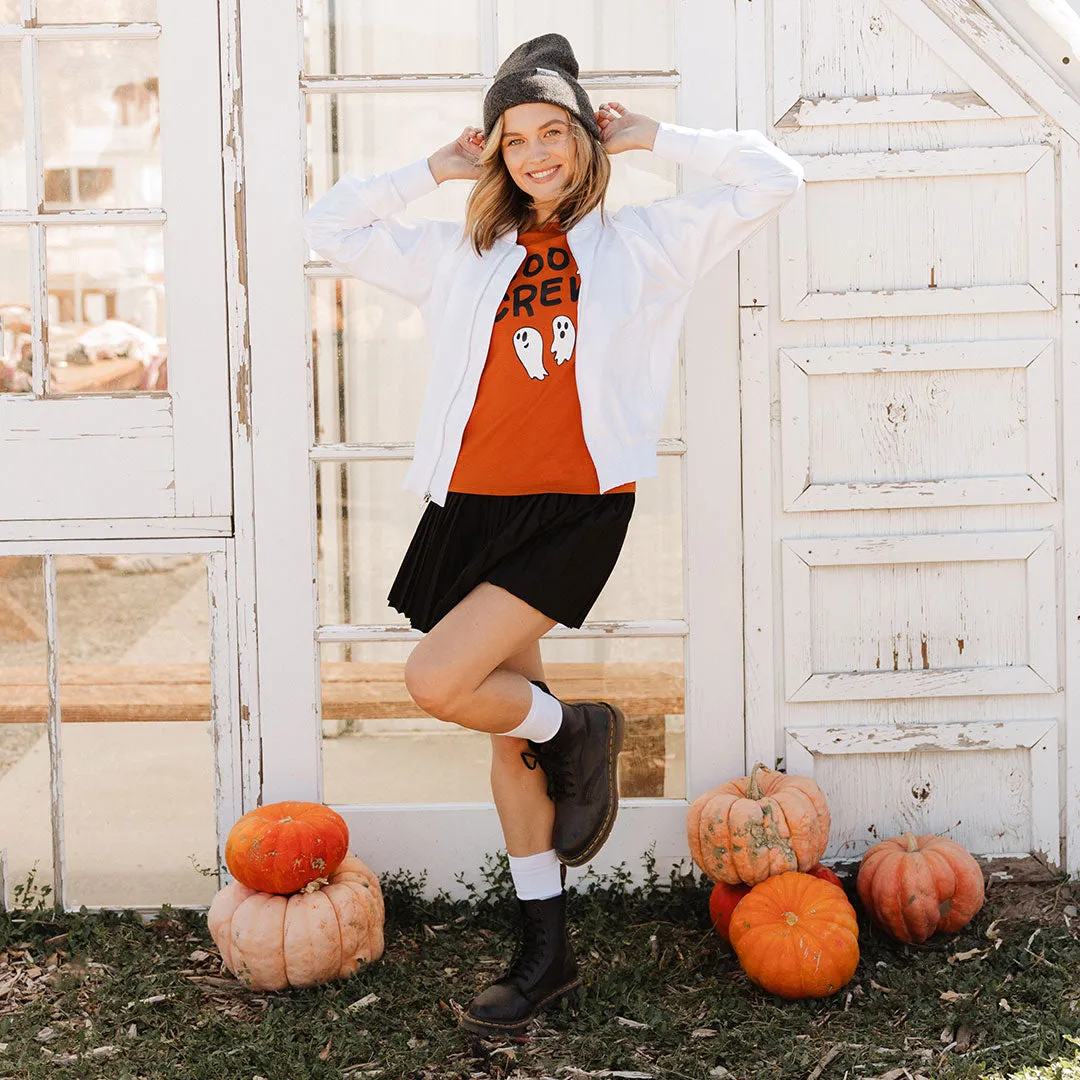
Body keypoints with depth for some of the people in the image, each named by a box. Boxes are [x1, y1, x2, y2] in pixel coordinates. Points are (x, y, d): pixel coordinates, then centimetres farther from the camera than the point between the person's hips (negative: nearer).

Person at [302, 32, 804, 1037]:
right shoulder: (464, 254, 16)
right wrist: (436, 168, 14)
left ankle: (573, 730, 11)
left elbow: (770, 178, 4)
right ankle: (546, 952, 20)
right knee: (509, 725, 8)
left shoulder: (638, 242, 8)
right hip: (476, 504, 5)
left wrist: (650, 137, 8)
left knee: (437, 680, -20)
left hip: (576, 506, -4)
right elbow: (330, 223, 18)